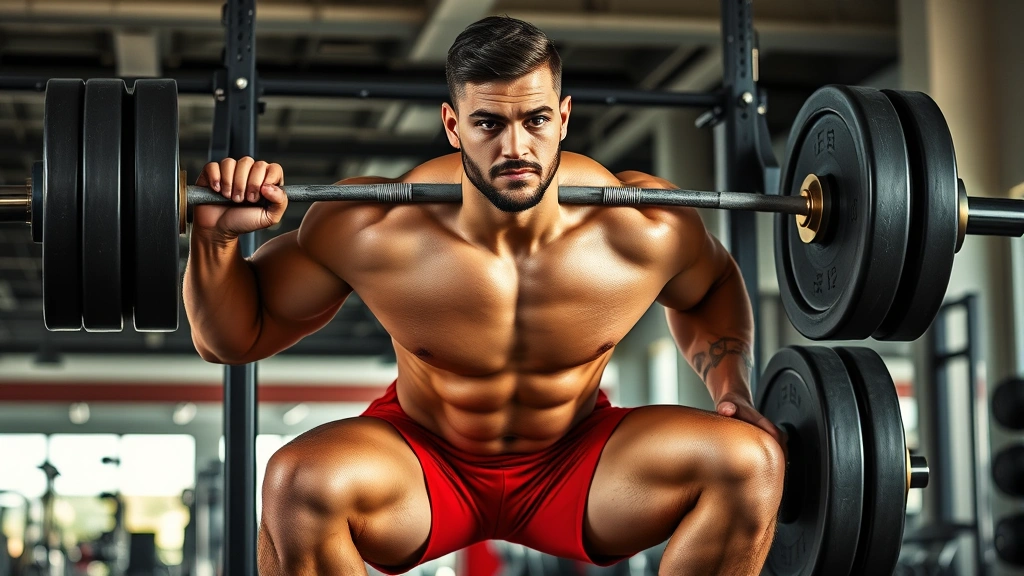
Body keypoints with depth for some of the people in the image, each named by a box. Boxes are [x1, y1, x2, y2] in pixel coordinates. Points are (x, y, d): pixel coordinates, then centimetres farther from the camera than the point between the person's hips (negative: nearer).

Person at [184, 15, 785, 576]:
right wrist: (217, 236, -31)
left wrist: (732, 387, -11)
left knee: (751, 461, -21)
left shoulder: (644, 229, -20)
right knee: (301, 485, -34)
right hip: (423, 465, -2)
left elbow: (709, 287, 7)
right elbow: (231, 339, -12)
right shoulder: (370, 231, -24)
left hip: (575, 461, 2)